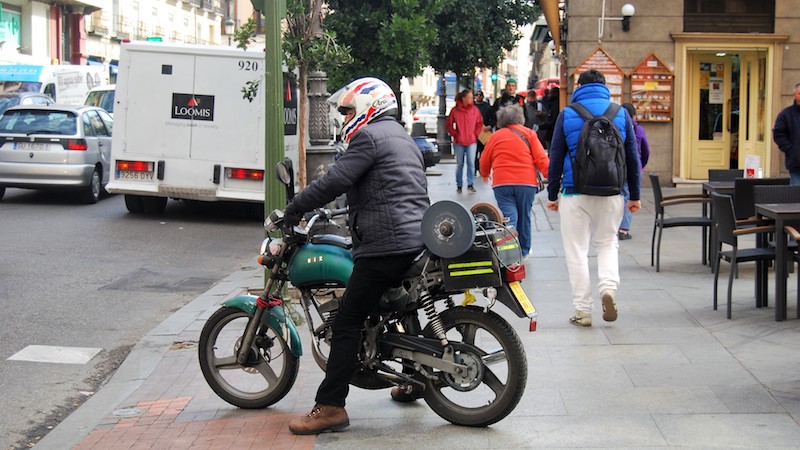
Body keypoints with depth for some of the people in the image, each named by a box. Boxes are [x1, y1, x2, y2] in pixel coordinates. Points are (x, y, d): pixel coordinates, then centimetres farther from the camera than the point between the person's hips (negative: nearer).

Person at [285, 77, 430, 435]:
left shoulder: (369, 136, -6)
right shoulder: (403, 138, 25)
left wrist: (293, 209, -5)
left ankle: (331, 407, -15)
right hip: (418, 240, 10)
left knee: (347, 323, -10)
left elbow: (335, 181, -14)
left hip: (385, 244, -10)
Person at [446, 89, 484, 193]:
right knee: (459, 164, 7)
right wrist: (455, 134, -2)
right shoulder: (455, 110, -3)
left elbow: (480, 124, 10)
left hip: (472, 141, 0)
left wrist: (476, 134, 1)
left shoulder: (475, 110, 2)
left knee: (471, 163, -6)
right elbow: (449, 125, 5)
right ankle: (459, 185, 15)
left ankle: (470, 184, 0)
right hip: (458, 142, 0)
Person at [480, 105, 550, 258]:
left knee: (509, 217, -3)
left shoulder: (495, 136, 9)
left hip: (502, 183, 0)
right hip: (527, 182, 0)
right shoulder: (529, 134, 7)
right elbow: (541, 159, -1)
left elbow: (484, 161, 17)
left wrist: (485, 175, 37)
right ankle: (524, 251, 23)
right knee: (524, 217, 13)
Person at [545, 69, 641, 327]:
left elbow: (556, 157, 1)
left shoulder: (567, 114, 0)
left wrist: (552, 194, 8)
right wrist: (634, 195, 12)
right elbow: (633, 157, 6)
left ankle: (583, 311, 7)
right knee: (608, 243, 20)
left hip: (576, 193, -2)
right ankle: (608, 286, -7)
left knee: (577, 250, 7)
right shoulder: (621, 114, 4)